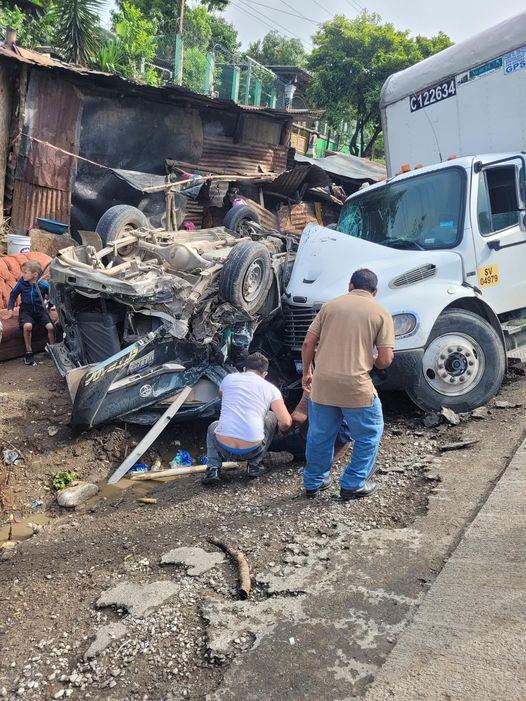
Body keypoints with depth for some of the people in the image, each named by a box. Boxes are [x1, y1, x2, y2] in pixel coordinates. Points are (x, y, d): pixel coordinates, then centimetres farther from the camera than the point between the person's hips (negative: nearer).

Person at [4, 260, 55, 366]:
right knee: (27, 326, -31)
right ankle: (29, 352, -15)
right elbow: (13, 295, 10)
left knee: (50, 327, -22)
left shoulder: (43, 284, -9)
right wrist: (10, 310, 7)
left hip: (40, 310, 0)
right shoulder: (21, 283, -5)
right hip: (26, 311, 0)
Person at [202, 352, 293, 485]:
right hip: (252, 450, -1)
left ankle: (213, 469, 13)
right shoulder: (271, 389, 5)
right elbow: (286, 423, -2)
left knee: (213, 427, 36)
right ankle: (254, 466, 20)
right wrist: (281, 427, 22)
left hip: (224, 448, 2)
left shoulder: (229, 378, 11)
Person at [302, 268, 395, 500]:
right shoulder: (381, 313, 2)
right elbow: (385, 359, -5)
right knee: (369, 436, 20)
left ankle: (313, 482, 36)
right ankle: (353, 485, 26)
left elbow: (308, 344, 6)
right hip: (356, 387, -3)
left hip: (322, 384, 3)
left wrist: (307, 372, 19)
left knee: (319, 435, 21)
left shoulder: (331, 305, 10)